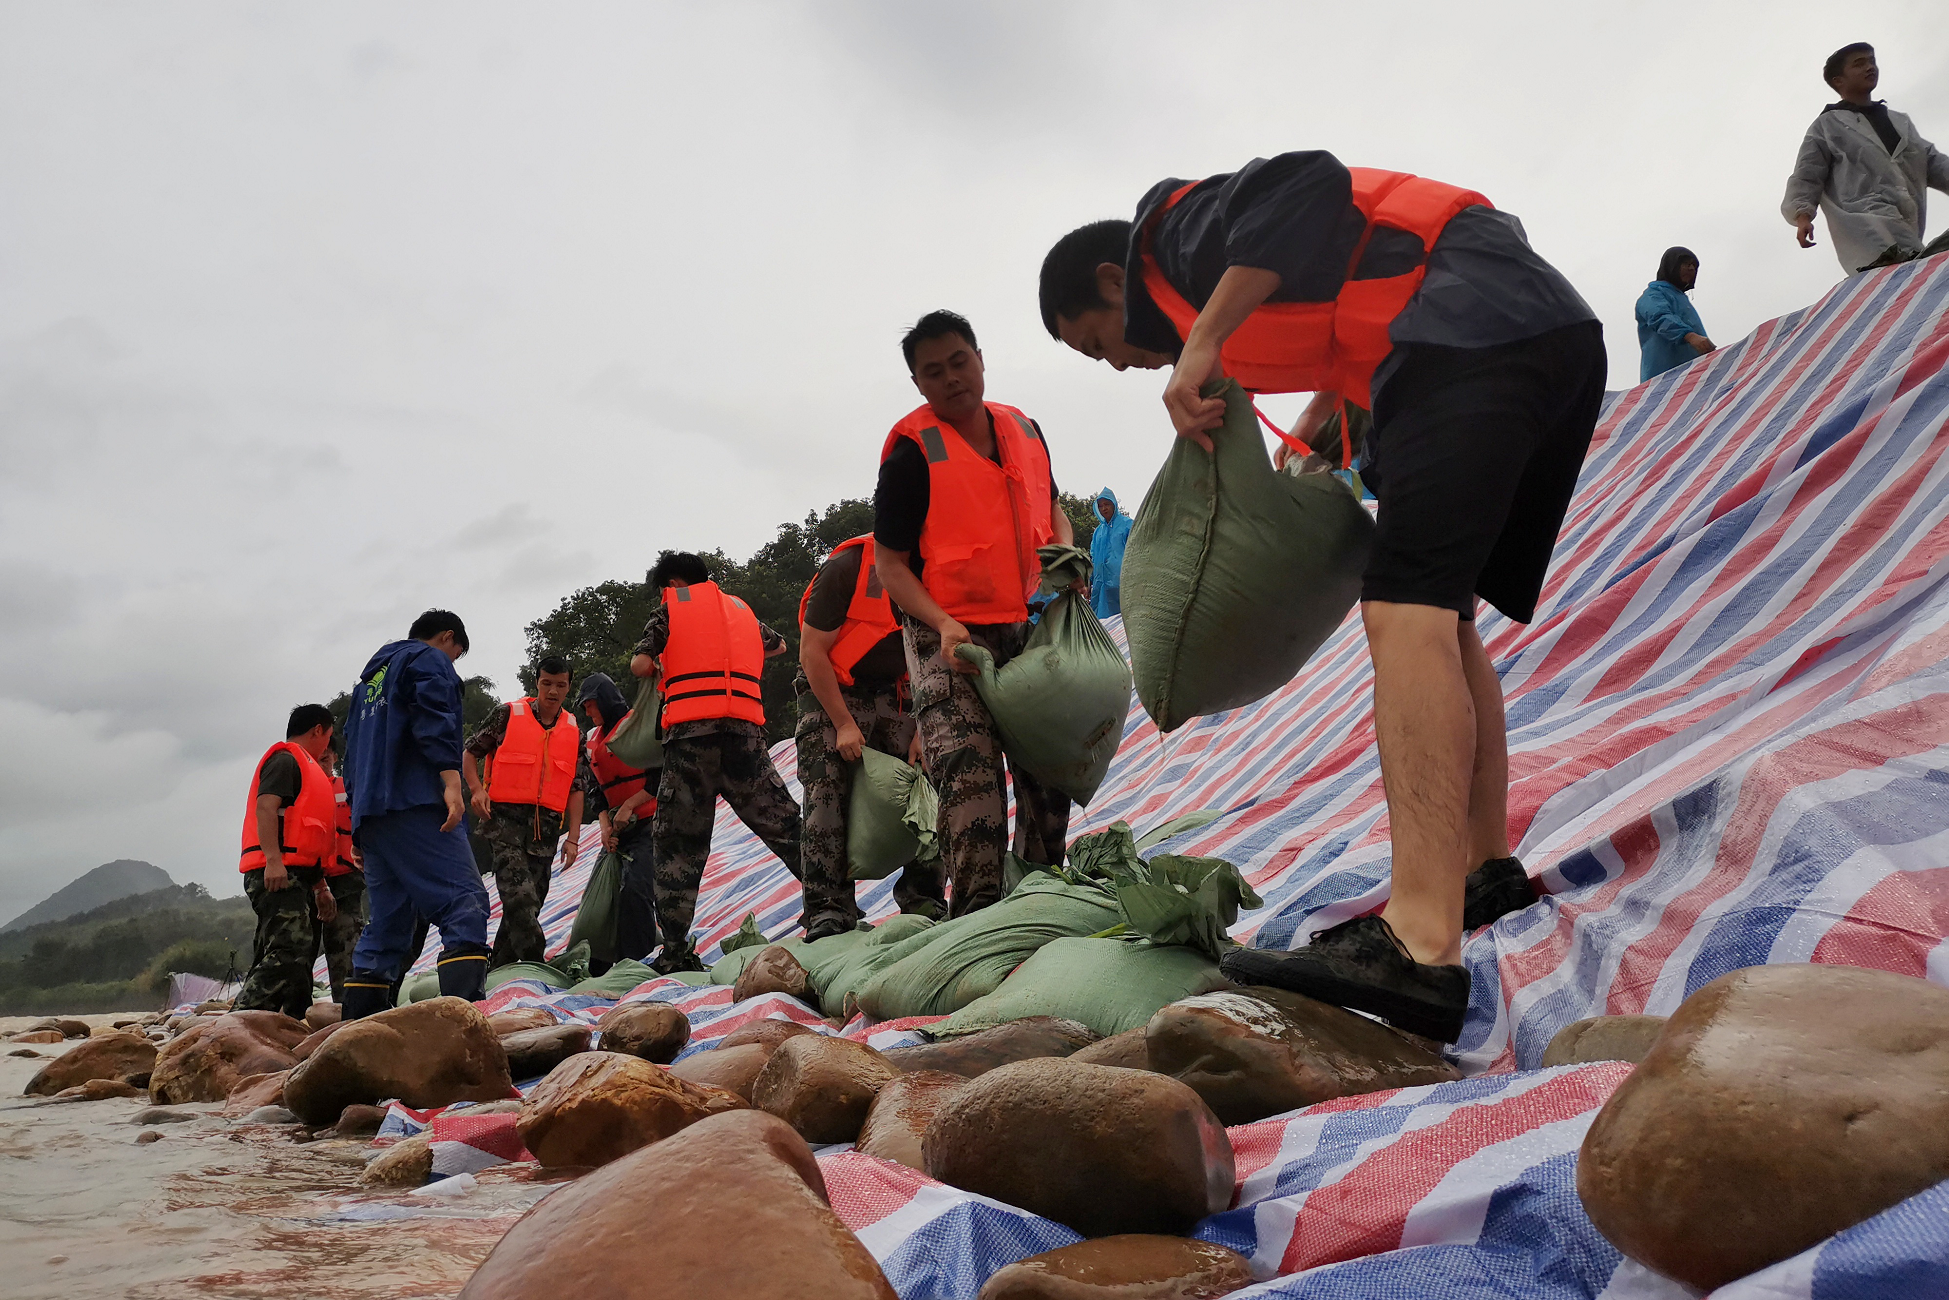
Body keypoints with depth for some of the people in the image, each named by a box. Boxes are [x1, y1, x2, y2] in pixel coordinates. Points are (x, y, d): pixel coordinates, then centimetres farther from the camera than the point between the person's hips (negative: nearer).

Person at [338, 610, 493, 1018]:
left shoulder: (371, 675, 32)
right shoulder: (430, 661, 6)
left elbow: (352, 748, 30)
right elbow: (435, 722, -13)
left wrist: (360, 823, 30)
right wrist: (450, 780, -23)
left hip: (369, 811, 9)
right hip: (414, 804, -9)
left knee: (387, 919, 11)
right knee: (464, 901, -18)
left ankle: (359, 1020, 7)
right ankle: (466, 1011, -34)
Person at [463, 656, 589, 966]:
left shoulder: (574, 732, 12)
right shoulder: (508, 715, 3)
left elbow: (577, 787, 12)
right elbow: (470, 753, 9)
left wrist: (573, 838, 5)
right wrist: (476, 789, -9)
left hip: (547, 825, 4)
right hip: (504, 816, -4)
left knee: (530, 900, 4)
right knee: (519, 893, -21)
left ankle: (499, 965, 15)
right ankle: (534, 959, -24)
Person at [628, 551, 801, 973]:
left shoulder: (670, 608, 12)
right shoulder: (740, 608, 24)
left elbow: (641, 665, 2)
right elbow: (778, 645, 41)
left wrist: (662, 668, 23)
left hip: (690, 731, -3)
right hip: (745, 728, 3)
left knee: (679, 844, 2)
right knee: (786, 827, 5)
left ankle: (675, 952, -1)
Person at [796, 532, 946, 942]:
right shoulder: (846, 568, -21)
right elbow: (813, 653, -17)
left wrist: (923, 729, -6)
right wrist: (844, 724, -17)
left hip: (893, 694, 4)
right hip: (830, 692, -4)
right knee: (827, 797, -13)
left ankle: (923, 898, 2)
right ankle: (828, 909, -9)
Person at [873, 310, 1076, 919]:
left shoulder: (1024, 430, 9)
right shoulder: (911, 451, -9)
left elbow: (1052, 508, 24)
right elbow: (890, 563, -8)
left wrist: (1067, 554, 2)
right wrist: (943, 624, -22)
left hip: (1028, 630, 6)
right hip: (949, 637, -6)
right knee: (969, 777, -18)